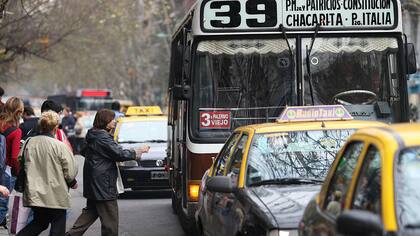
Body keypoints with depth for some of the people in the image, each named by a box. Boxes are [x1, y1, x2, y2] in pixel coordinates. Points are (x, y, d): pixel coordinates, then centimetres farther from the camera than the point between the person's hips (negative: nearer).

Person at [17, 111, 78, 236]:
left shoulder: (29, 142, -4)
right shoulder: (60, 146, -16)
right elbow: (70, 172, -12)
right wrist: (73, 183, 10)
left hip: (34, 194, 5)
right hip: (56, 196, -5)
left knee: (39, 222, 21)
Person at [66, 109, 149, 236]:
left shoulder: (92, 136, 11)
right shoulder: (103, 138, -19)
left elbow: (84, 152, 26)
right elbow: (120, 154, -21)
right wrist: (140, 151, -9)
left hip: (93, 183, 10)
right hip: (103, 184, -10)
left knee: (91, 212, 19)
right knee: (110, 219, -2)